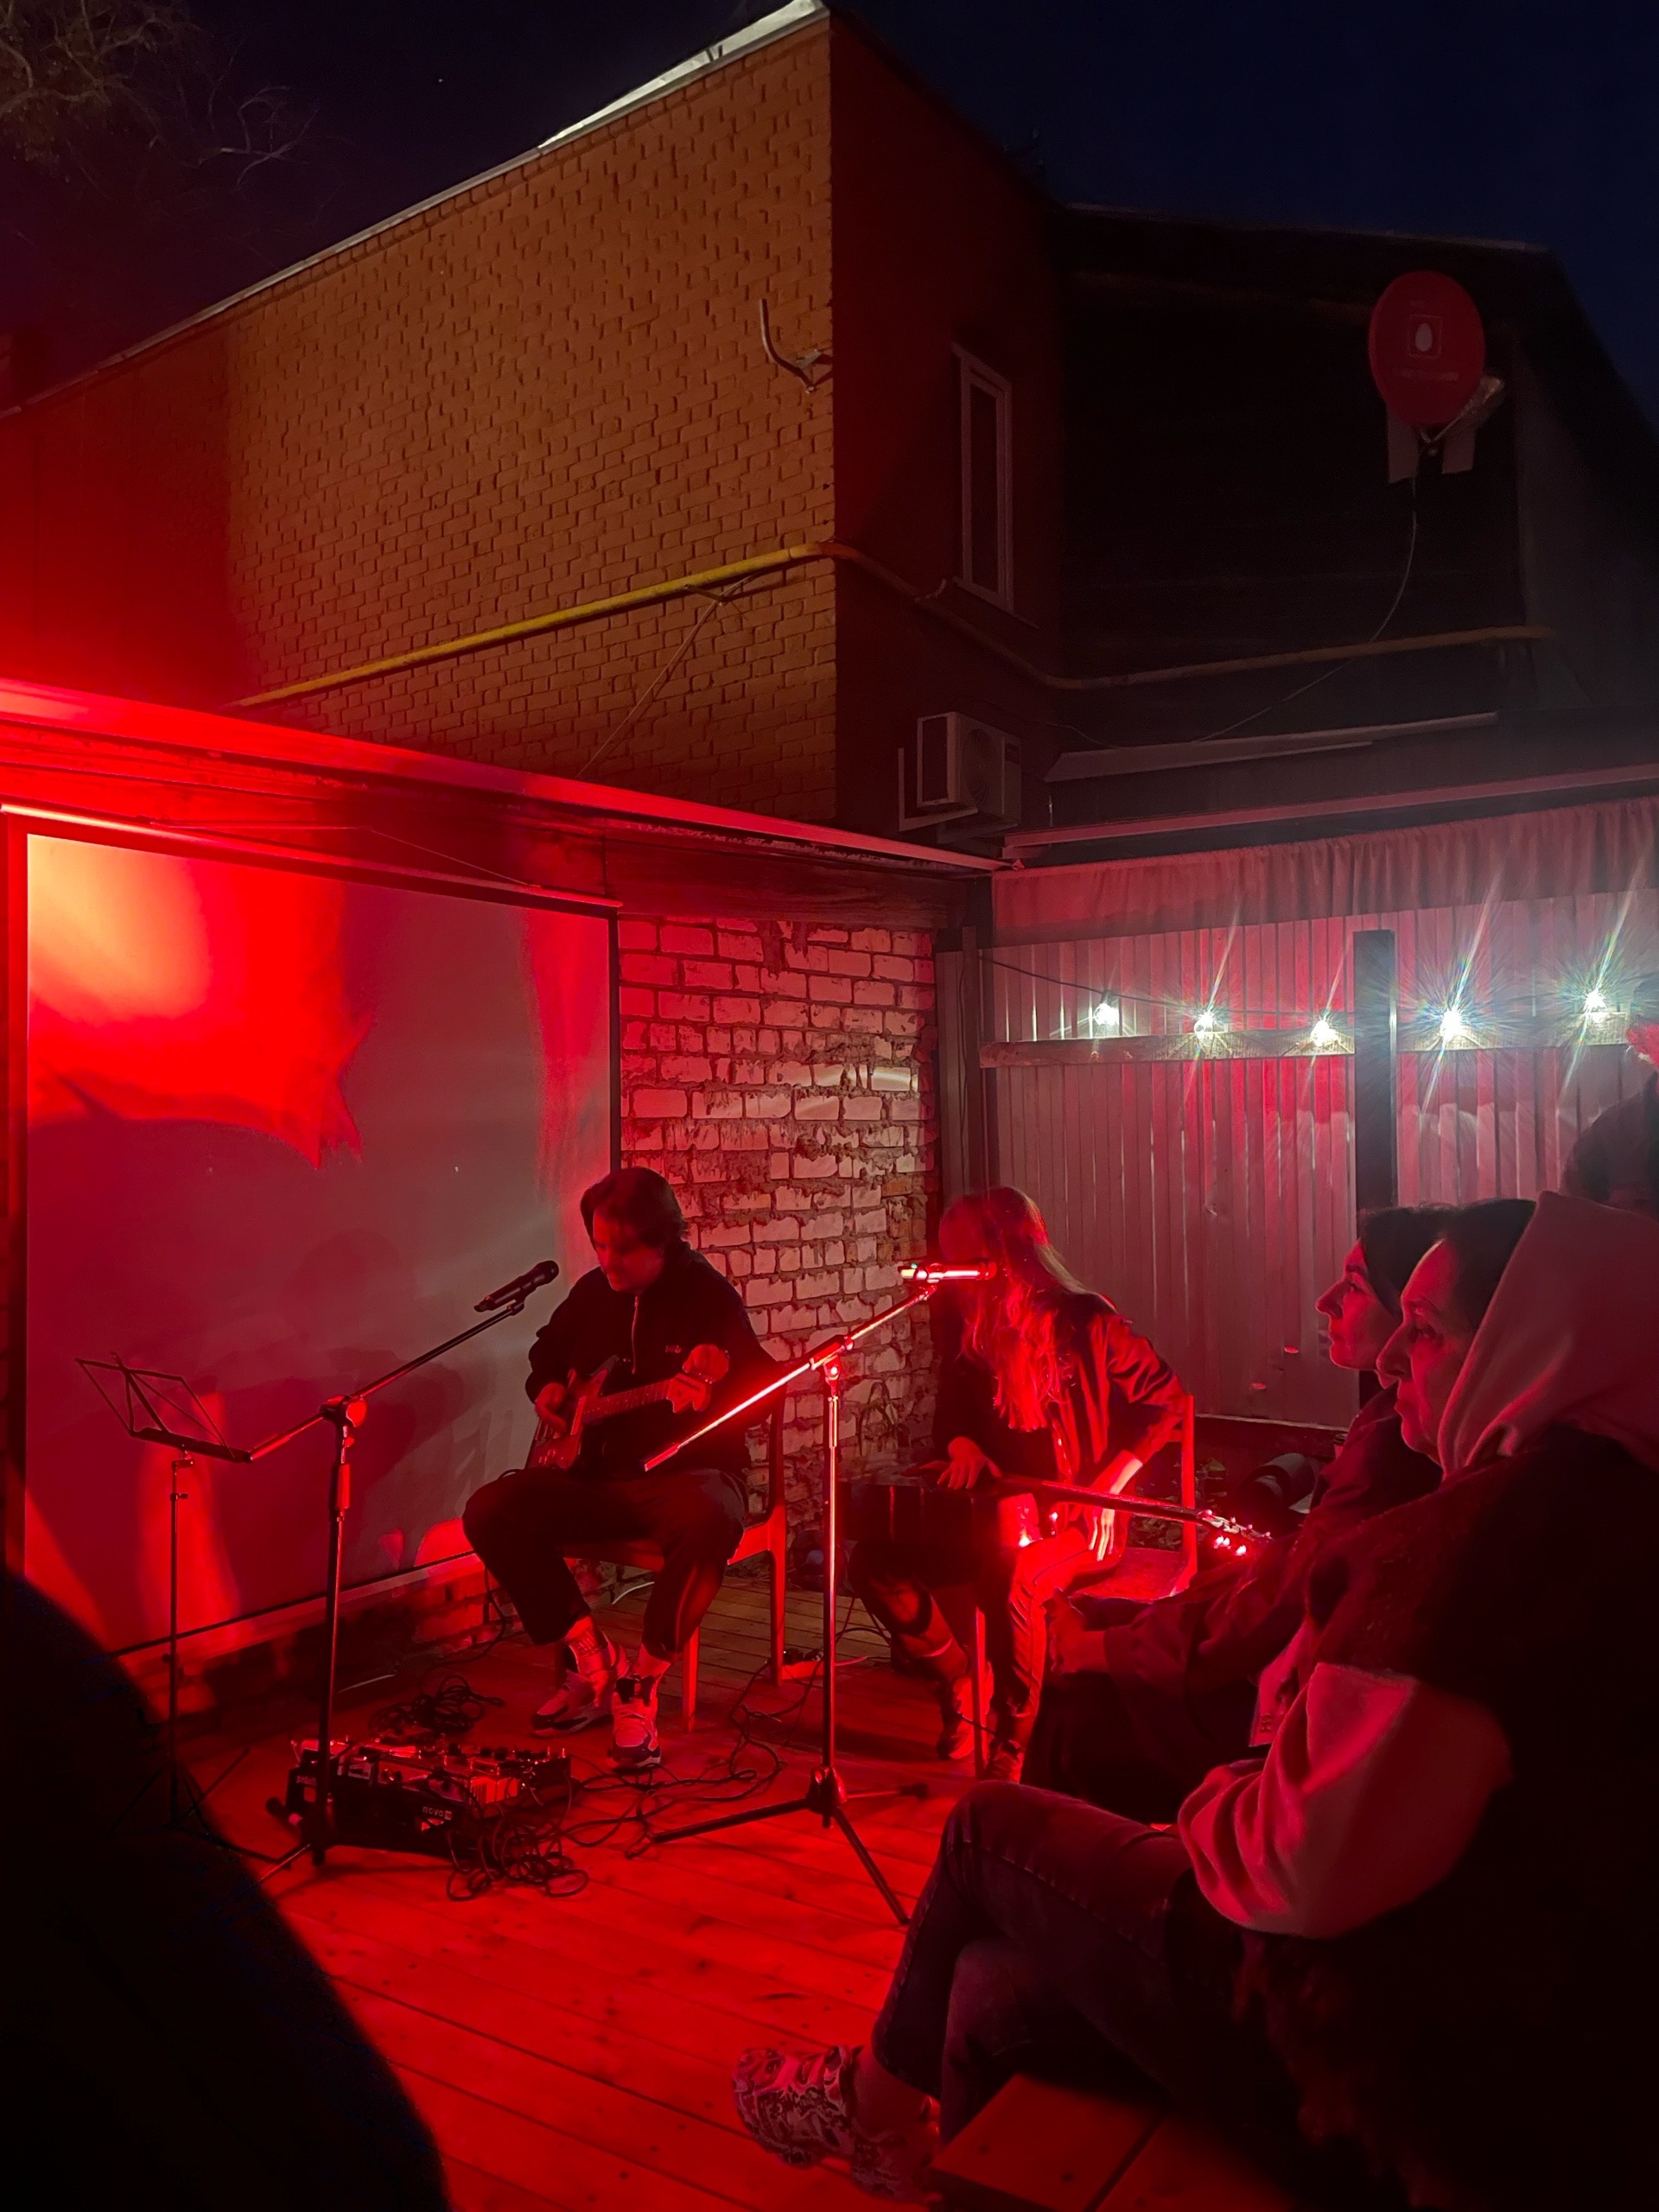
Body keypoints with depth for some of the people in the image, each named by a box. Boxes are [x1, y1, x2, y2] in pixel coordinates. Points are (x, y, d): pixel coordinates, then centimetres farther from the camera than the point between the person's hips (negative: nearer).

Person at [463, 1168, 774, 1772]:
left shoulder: (708, 1296, -9)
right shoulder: (593, 1291, 8)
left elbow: (760, 1387, -18)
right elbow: (548, 1350, 27)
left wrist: (707, 1398, -40)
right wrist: (547, 1388, 5)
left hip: (685, 1472, -5)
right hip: (596, 1473, 5)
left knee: (708, 1521, -39)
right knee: (489, 1513, -16)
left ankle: (641, 1682, -17)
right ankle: (590, 1659, -4)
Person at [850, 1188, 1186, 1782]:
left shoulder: (1084, 1321, -11)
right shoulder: (979, 1331, 7)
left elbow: (1165, 1401, -6)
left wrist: (1106, 1488, -13)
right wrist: (962, 1443, -4)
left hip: (1077, 1521, -6)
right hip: (1001, 1512, 6)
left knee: (1009, 1574, -38)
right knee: (876, 1563, -13)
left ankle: (1014, 1744, -17)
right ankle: (957, 1682, 10)